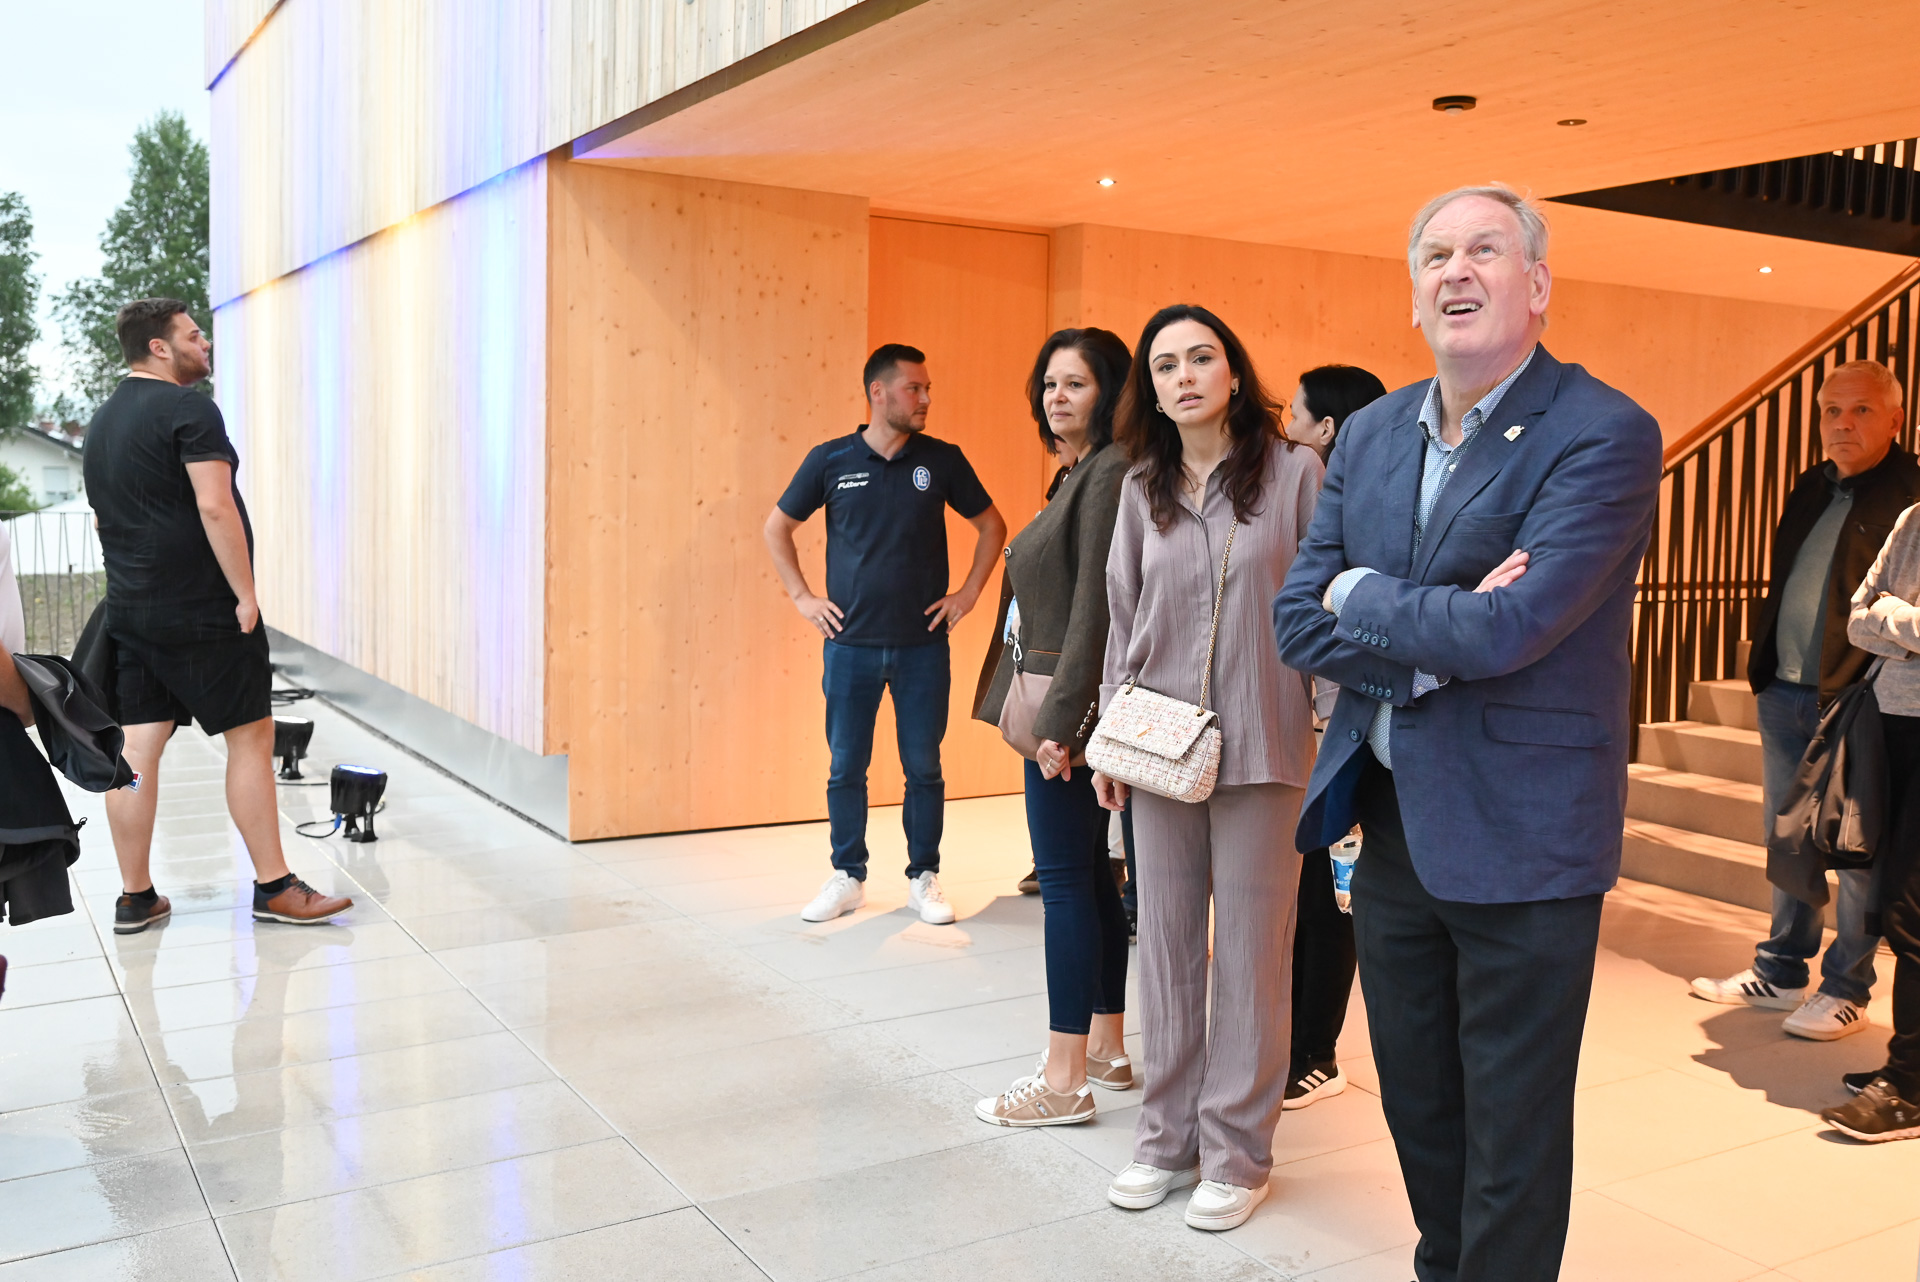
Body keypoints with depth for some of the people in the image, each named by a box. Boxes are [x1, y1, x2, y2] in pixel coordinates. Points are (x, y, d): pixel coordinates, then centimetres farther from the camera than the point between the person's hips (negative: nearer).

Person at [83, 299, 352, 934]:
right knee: (251, 738, -1)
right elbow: (214, 507, -20)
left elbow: (104, 518, 22)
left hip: (130, 611, 8)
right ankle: (274, 888, 3)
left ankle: (135, 897, 12)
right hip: (202, 612, -8)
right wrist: (246, 594, -16)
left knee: (137, 746, 7)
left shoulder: (101, 423, 17)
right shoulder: (188, 408, -11)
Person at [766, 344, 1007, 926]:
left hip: (923, 645, 0)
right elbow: (777, 528, 11)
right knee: (845, 767, 7)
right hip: (850, 645, 0)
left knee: (924, 768, 6)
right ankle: (847, 878, 21)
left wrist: (969, 592, 5)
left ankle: (924, 878, 20)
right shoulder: (830, 460, 0)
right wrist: (802, 598, 4)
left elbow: (991, 526, 12)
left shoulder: (942, 460, 1)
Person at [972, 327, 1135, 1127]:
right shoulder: (1077, 474, 17)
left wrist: (1061, 720, -22)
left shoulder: (1110, 474, -14)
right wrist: (1052, 714, 14)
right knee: (1087, 878, 14)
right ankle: (1107, 1049, 24)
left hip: (1072, 705, -10)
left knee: (1066, 881, -6)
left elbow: (1095, 604, -20)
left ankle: (1064, 1080, 2)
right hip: (1058, 705, 10)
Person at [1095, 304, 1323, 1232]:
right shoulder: (1143, 489, 8)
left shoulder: (1293, 472, -3)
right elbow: (1122, 617, 12)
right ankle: (1167, 1136, 24)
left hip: (1260, 747, -3)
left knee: (1250, 952, 4)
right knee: (1164, 942, 10)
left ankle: (1237, 1152, 18)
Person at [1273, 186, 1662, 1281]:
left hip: (1519, 838, -6)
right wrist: (1437, 642, -17)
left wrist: (1360, 596, -10)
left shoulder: (1607, 435, -14)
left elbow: (1507, 628, -26)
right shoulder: (1372, 434, 6)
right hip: (1390, 820, 6)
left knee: (1512, 1136, 9)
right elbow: (1300, 620, -1)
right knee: (1417, 1105, 22)